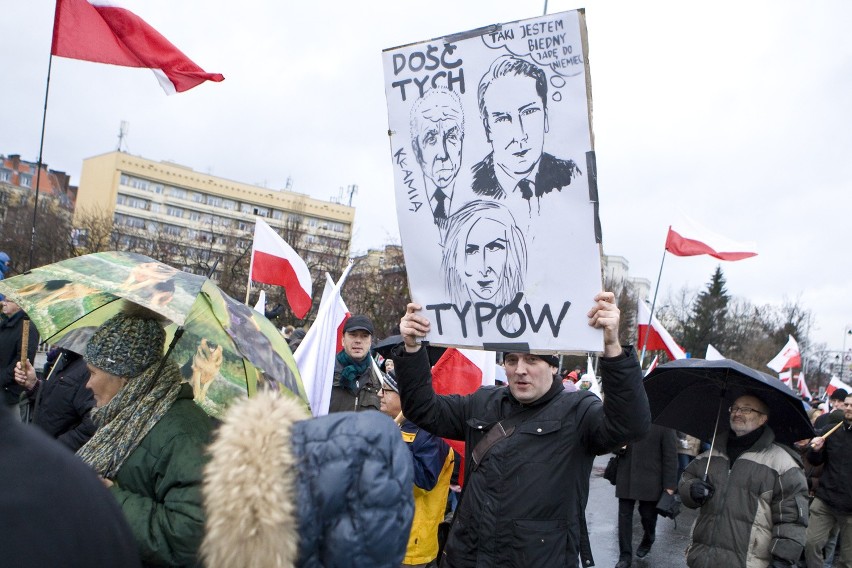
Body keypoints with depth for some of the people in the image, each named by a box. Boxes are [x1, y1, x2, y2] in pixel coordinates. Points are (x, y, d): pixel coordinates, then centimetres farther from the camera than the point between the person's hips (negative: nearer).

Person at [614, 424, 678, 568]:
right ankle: (625, 555, 14)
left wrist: (669, 484, -10)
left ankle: (648, 539, 42)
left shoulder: (664, 423, -9)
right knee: (624, 516, 4)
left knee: (648, 514, 11)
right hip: (625, 478, 3)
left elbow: (670, 455, -8)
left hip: (649, 480, -3)